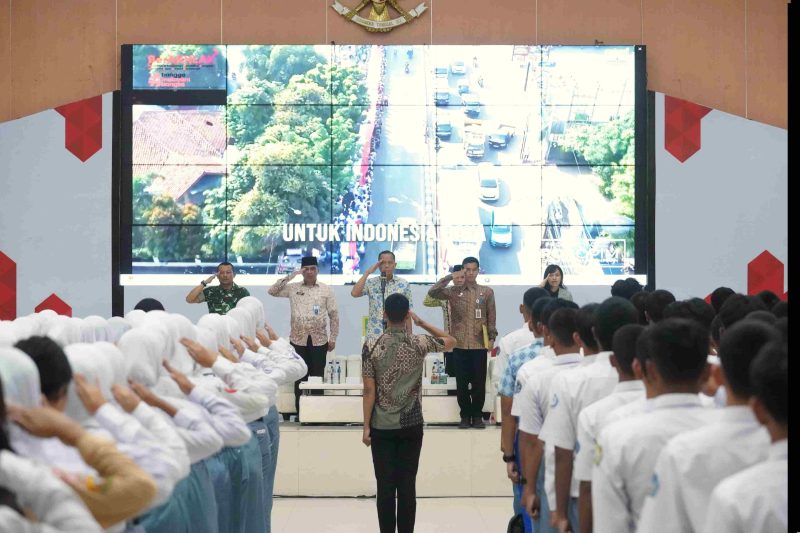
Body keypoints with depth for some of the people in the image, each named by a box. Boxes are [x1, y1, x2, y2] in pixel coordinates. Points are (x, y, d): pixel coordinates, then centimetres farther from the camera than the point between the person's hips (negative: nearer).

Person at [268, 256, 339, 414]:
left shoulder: (326, 290, 2)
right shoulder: (293, 288, 4)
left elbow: (334, 315, 4)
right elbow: (272, 291, -4)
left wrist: (333, 338, 0)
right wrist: (290, 276, -10)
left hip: (319, 340, -1)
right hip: (298, 340, 1)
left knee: (317, 377, 3)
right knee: (300, 377, 5)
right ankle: (300, 412, 11)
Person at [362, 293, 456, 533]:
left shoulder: (371, 348, -8)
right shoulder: (419, 344, -6)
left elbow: (369, 391, -7)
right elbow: (451, 341, 13)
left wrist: (366, 427, -1)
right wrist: (420, 321, 12)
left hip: (382, 427, 0)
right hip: (411, 425, 1)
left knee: (385, 486, 4)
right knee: (407, 485, 4)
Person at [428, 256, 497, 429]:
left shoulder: (487, 292, 5)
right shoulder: (453, 291, 5)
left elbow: (491, 318, 6)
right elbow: (432, 293, -7)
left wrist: (492, 338, -2)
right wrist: (449, 277, -8)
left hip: (479, 345, 0)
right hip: (460, 345, 0)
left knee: (479, 382, 3)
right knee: (462, 382, 4)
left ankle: (477, 416, 14)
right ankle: (465, 416, 14)